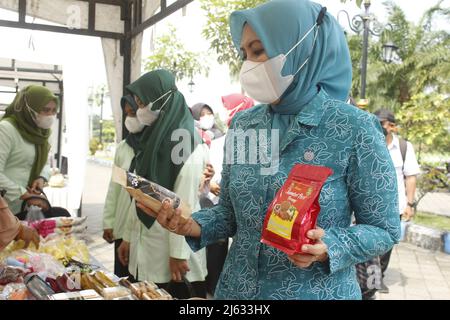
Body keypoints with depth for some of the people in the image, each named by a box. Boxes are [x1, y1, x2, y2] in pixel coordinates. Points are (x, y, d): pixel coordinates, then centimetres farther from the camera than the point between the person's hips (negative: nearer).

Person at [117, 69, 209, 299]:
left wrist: (179, 253, -19)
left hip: (170, 249, -7)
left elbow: (184, 203, -18)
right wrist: (128, 236, 15)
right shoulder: (154, 138, 11)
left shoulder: (186, 141, -14)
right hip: (145, 246, 8)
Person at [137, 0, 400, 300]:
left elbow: (384, 228, -9)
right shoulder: (242, 124, -1)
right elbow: (230, 212, 6)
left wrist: (329, 249, -25)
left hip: (317, 292, -4)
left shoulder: (353, 129, -15)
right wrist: (194, 226, -12)